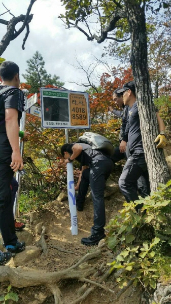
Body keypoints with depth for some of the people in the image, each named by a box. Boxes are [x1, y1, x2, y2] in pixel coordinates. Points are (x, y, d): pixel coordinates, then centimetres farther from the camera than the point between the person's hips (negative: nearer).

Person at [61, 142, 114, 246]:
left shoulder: (71, 147, 18)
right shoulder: (83, 155, 39)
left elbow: (78, 148, -7)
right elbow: (84, 170, 45)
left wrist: (70, 159, 9)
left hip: (98, 163, -9)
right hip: (108, 162, 9)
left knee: (97, 197, -9)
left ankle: (97, 233, -8)